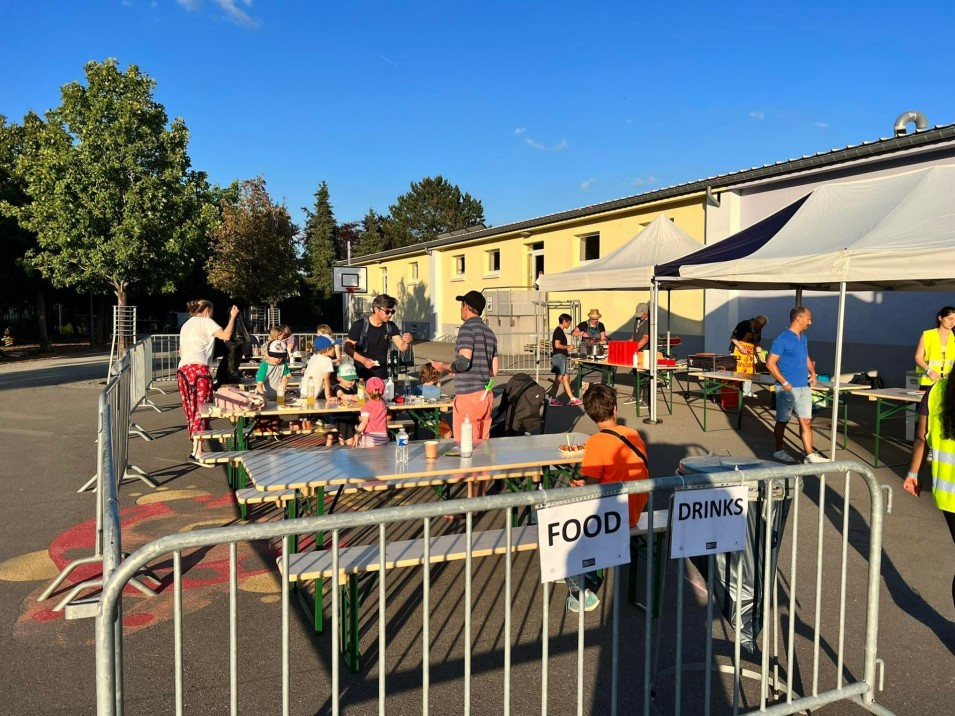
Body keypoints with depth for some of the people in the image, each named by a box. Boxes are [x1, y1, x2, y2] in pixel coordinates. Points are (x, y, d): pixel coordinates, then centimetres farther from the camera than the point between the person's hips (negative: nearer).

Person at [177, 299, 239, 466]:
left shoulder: (186, 325, 27)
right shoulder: (206, 321, 5)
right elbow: (226, 335, -10)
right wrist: (233, 316, 0)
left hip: (182, 370, 8)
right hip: (199, 369, -8)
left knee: (191, 411, 10)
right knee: (201, 410, -7)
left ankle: (196, 449, 13)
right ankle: (197, 452, -13)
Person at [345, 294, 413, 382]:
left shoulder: (390, 327, 1)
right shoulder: (360, 325, -10)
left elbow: (402, 347, -3)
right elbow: (348, 347, -7)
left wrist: (407, 342, -26)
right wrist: (363, 360, -22)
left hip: (382, 375, 3)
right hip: (362, 374, -3)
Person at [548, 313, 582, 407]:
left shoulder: (560, 331, 17)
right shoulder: (559, 331, -13)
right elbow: (557, 345, -22)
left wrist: (567, 351, 17)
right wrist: (568, 347, -11)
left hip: (561, 357, 10)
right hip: (559, 357, -10)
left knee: (566, 378, 11)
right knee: (559, 379, -8)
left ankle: (572, 399, 14)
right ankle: (552, 399, -4)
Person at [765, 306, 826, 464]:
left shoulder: (804, 338, 11)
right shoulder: (783, 339, -14)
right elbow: (770, 363, -16)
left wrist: (812, 372, 8)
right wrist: (784, 383, -18)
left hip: (804, 388, 7)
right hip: (787, 389, -7)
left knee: (806, 421, 4)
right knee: (782, 421, 7)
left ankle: (809, 455, 6)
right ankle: (779, 451, 21)